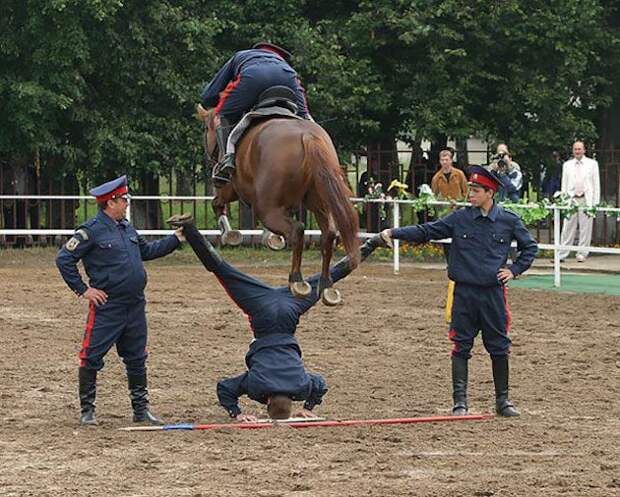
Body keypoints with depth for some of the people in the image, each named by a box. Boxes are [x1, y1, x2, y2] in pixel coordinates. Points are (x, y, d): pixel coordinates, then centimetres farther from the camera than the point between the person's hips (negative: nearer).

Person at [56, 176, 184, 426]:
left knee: (137, 359, 13)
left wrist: (176, 239, 23)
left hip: (135, 307, 7)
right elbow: (64, 259, -11)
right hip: (107, 307, -7)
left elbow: (147, 250, 27)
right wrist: (83, 289, -11)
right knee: (92, 358, -3)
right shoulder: (91, 231, -12)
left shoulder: (127, 228, 12)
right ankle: (87, 410, 6)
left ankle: (141, 409, 22)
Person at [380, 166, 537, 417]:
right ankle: (460, 401, 3)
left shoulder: (509, 221, 1)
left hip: (494, 293, 0)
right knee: (461, 347, -2)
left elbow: (529, 247, 14)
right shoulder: (459, 218, 1)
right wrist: (395, 233, -9)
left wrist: (514, 270, 4)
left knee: (499, 347, 6)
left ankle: (503, 400, 17)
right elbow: (425, 231, 0)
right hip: (464, 293, 0)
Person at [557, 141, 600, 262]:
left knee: (585, 228, 0)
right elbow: (564, 184, 13)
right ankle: (562, 254, 0)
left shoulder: (592, 164, 6)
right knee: (568, 228, -1)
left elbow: (596, 183, 5)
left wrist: (595, 202, -1)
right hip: (571, 199, 1)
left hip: (586, 199, -1)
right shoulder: (567, 165, 12)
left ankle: (582, 254, 6)